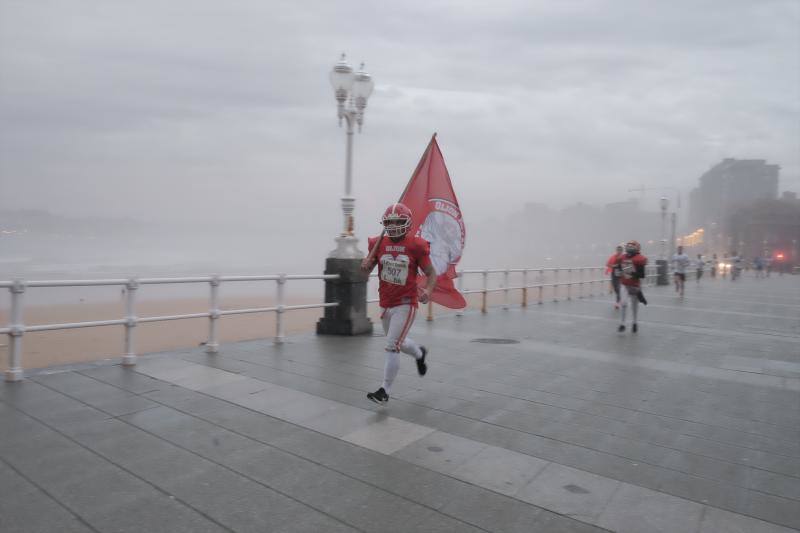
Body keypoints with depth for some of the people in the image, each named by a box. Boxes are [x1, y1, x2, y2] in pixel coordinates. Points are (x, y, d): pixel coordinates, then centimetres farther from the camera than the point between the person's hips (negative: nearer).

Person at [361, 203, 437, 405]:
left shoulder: (416, 246, -12)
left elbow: (431, 273, -5)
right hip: (385, 303, 5)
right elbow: (367, 270, 11)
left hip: (405, 304, -5)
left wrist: (428, 290, -24)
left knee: (392, 345, -10)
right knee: (398, 342, 22)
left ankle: (385, 390, 5)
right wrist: (366, 265, -13)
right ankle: (420, 353, 55)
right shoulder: (378, 244, -1)